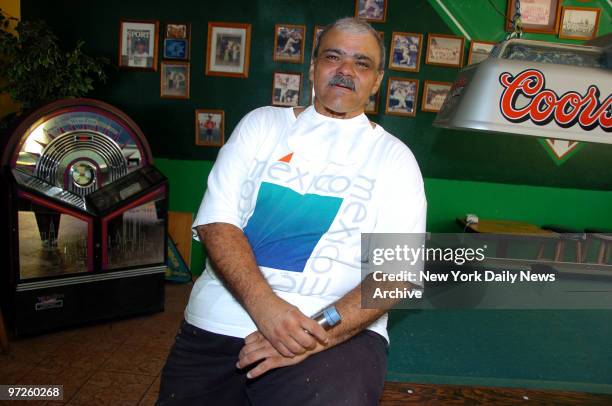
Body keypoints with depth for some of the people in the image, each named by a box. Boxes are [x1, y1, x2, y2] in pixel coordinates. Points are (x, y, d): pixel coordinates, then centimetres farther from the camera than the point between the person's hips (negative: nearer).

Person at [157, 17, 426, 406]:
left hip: (339, 330, -2)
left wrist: (319, 332, -18)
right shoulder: (263, 123, 8)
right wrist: (265, 305, -16)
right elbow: (216, 221, -1)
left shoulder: (393, 156, 5)